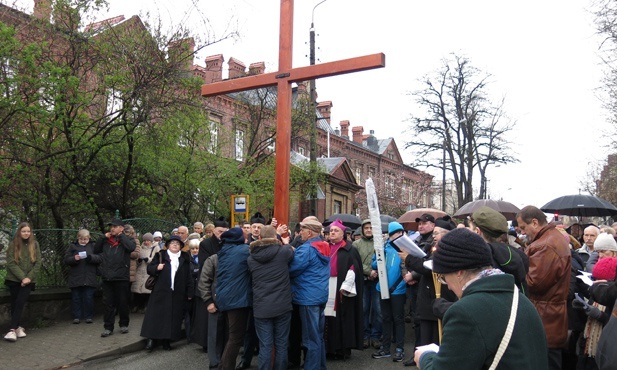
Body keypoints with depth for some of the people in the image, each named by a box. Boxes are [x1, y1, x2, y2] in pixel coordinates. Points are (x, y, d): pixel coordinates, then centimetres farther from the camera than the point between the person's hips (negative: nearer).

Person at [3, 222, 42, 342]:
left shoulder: (35, 245, 4)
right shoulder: (13, 245, -1)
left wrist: (29, 277, -10)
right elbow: (11, 263, -7)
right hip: (14, 279, 0)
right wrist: (22, 277, -14)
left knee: (20, 303, -10)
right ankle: (18, 327, 14)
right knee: (15, 304, 4)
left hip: (29, 280, 0)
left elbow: (38, 263, 1)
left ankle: (12, 329, -10)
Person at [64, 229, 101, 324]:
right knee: (76, 298, 6)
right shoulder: (72, 246, 9)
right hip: (76, 278, 1)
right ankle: (76, 316, 15)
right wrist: (74, 258, -16)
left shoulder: (93, 246, 7)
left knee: (89, 298, 3)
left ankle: (88, 316, 12)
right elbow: (66, 259, 3)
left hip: (89, 278, -1)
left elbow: (100, 258, -3)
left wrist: (91, 257, -21)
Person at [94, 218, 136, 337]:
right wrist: (103, 237, 2)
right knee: (108, 303, 7)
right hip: (107, 277, 4)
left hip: (121, 277, -3)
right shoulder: (105, 241, 13)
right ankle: (108, 327, 14)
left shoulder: (127, 240, 1)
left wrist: (121, 236, -10)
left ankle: (124, 324, 22)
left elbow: (131, 247, -20)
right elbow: (96, 250, 8)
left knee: (122, 303, 7)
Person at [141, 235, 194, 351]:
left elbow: (189, 276, 7)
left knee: (173, 317, 3)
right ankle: (151, 338, 7)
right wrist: (156, 268, -16)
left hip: (178, 294, 1)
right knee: (156, 315, -1)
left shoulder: (185, 259, 9)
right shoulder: (160, 256, 7)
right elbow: (149, 268, 6)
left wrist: (190, 292, 2)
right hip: (161, 292, -1)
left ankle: (166, 340, 12)